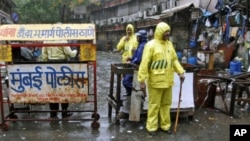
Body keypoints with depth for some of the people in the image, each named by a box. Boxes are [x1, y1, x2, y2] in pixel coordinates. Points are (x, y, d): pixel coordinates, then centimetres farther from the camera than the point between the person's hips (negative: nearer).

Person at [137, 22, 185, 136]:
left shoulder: (169, 44, 10)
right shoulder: (151, 45, -11)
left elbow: (174, 60, 17)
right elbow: (144, 64, -14)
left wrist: (181, 72, 6)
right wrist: (142, 80, -17)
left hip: (168, 81, 6)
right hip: (155, 81, -6)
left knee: (166, 104, 15)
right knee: (154, 105, 4)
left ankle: (165, 125, 29)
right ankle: (151, 127, 18)